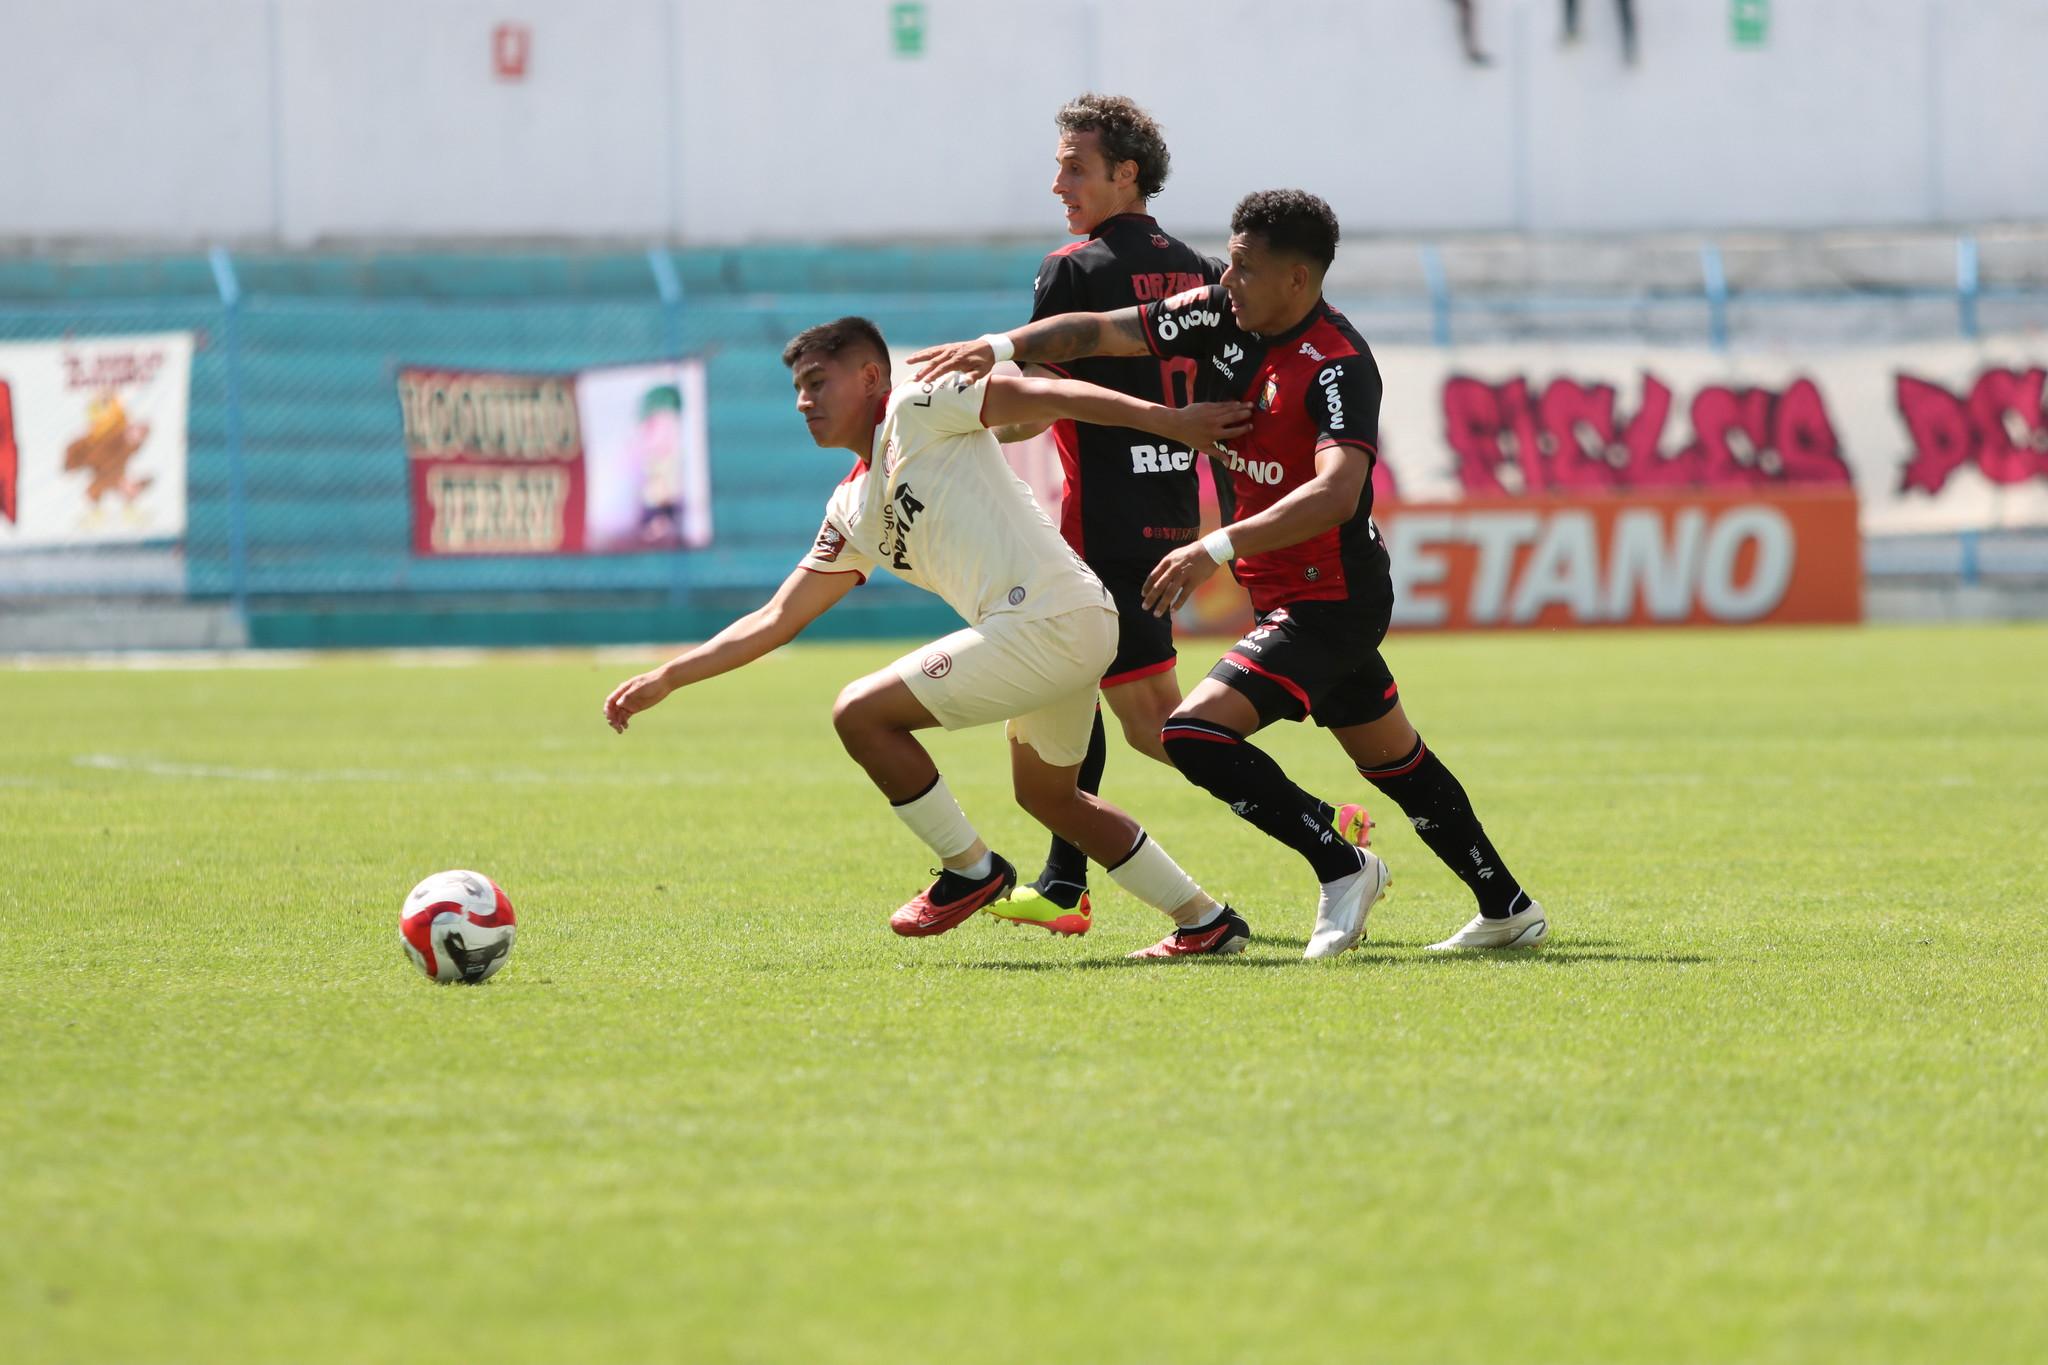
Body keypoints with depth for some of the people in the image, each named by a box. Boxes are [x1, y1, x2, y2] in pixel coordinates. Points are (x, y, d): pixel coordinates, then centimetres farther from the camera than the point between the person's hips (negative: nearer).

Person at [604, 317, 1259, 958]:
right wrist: (665, 679, 22)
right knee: (1045, 794, 27)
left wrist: (1168, 419, -15)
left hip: (1044, 619, -10)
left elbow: (1044, 396, -7)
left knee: (861, 712, -7)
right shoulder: (851, 512, 24)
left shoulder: (916, 410, 1)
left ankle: (971, 870, 6)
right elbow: (774, 622, 27)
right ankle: (1204, 918, 33)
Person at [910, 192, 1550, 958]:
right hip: (1285, 596, 9)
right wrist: (1000, 347, -14)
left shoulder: (1339, 366, -24)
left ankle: (1341, 867, -5)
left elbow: (1336, 492, -39)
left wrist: (1219, 547, -46)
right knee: (1396, 763, 19)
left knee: (1196, 732, -19)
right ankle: (1508, 909, 32)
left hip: (1328, 600, -9)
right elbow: (1101, 332, 1)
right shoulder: (1222, 317, -1)